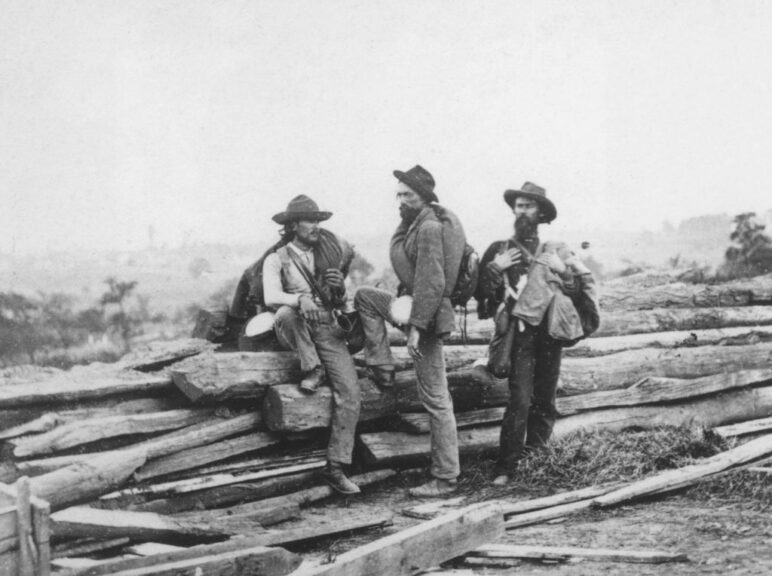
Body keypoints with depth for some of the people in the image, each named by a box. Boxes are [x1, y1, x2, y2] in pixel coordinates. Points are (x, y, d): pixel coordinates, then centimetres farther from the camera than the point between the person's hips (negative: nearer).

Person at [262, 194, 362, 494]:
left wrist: (339, 288, -9)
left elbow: (339, 302, 15)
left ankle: (335, 467, -9)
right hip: (293, 333, -3)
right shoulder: (276, 260, 1)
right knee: (288, 312, -39)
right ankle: (311, 369, -19)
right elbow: (271, 297, -17)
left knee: (349, 394, -14)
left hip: (328, 330, 3)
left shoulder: (328, 254, 14)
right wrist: (300, 299, -36)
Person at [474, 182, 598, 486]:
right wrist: (494, 268, -6)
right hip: (519, 331, -2)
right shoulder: (500, 250, 11)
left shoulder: (557, 251, 14)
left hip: (550, 332, 2)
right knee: (520, 400, -14)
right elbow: (480, 292, 8)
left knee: (544, 402, 5)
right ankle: (506, 468, -11)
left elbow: (585, 282, 14)